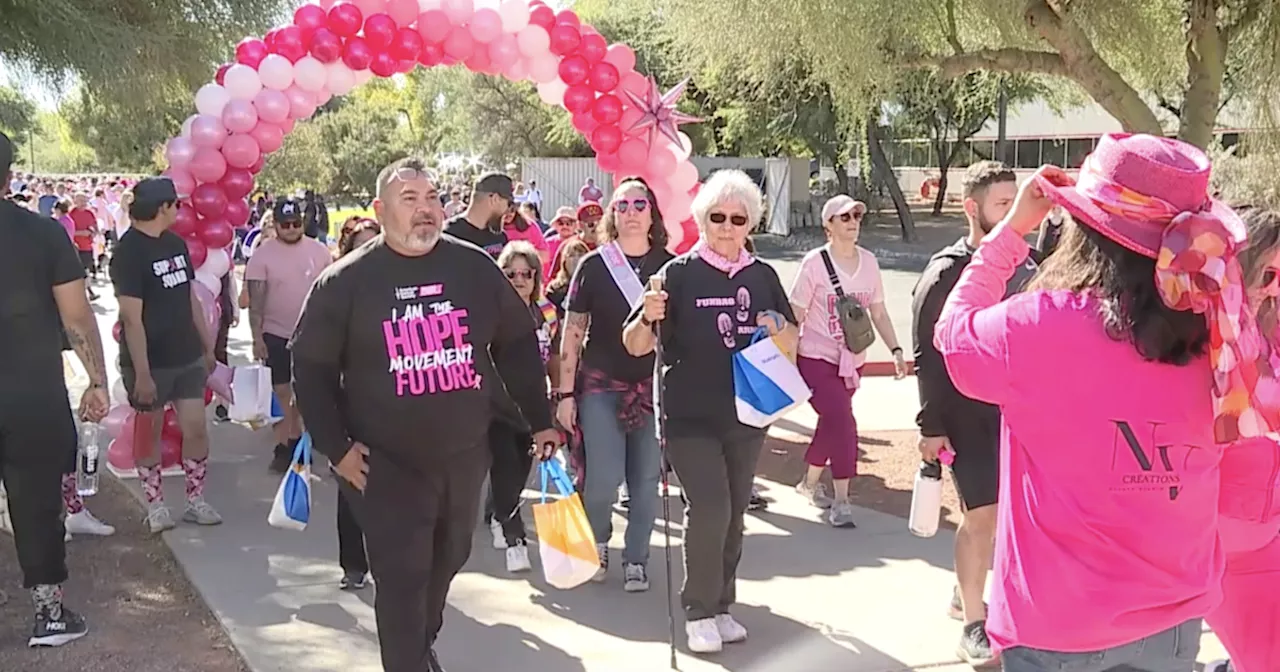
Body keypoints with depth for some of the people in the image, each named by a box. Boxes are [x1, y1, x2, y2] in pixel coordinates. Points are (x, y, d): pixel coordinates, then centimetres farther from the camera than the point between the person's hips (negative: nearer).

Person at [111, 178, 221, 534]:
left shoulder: (176, 243, 8)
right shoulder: (128, 251, -15)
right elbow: (132, 318, -19)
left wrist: (208, 347, 15)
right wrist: (141, 373, -21)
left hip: (187, 358, 6)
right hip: (150, 363, -6)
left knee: (197, 429, 4)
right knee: (150, 434, 9)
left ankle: (196, 501, 17)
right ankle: (156, 505, 21)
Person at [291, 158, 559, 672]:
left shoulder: (474, 267, 1)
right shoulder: (346, 281, -5)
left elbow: (517, 344, 9)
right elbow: (310, 365, -1)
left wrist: (539, 419, 8)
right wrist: (336, 447, -6)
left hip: (465, 453, 4)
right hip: (387, 464, -3)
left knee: (447, 561, 20)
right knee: (402, 580, -4)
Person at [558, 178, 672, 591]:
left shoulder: (670, 267, 1)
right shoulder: (594, 265, -1)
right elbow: (572, 333, 1)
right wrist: (566, 393, -2)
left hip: (654, 387, 2)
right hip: (601, 386, -1)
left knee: (646, 481, 5)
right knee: (603, 479, -6)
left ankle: (635, 560, 23)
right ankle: (597, 541, 24)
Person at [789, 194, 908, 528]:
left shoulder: (868, 262, 3)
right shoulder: (814, 263, -11)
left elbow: (878, 313, 9)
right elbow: (795, 318, -9)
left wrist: (896, 350, 0)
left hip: (851, 361, 5)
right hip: (817, 359, -5)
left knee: (832, 422, 15)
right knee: (843, 422, -15)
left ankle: (810, 482, 38)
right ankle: (841, 500, -4)